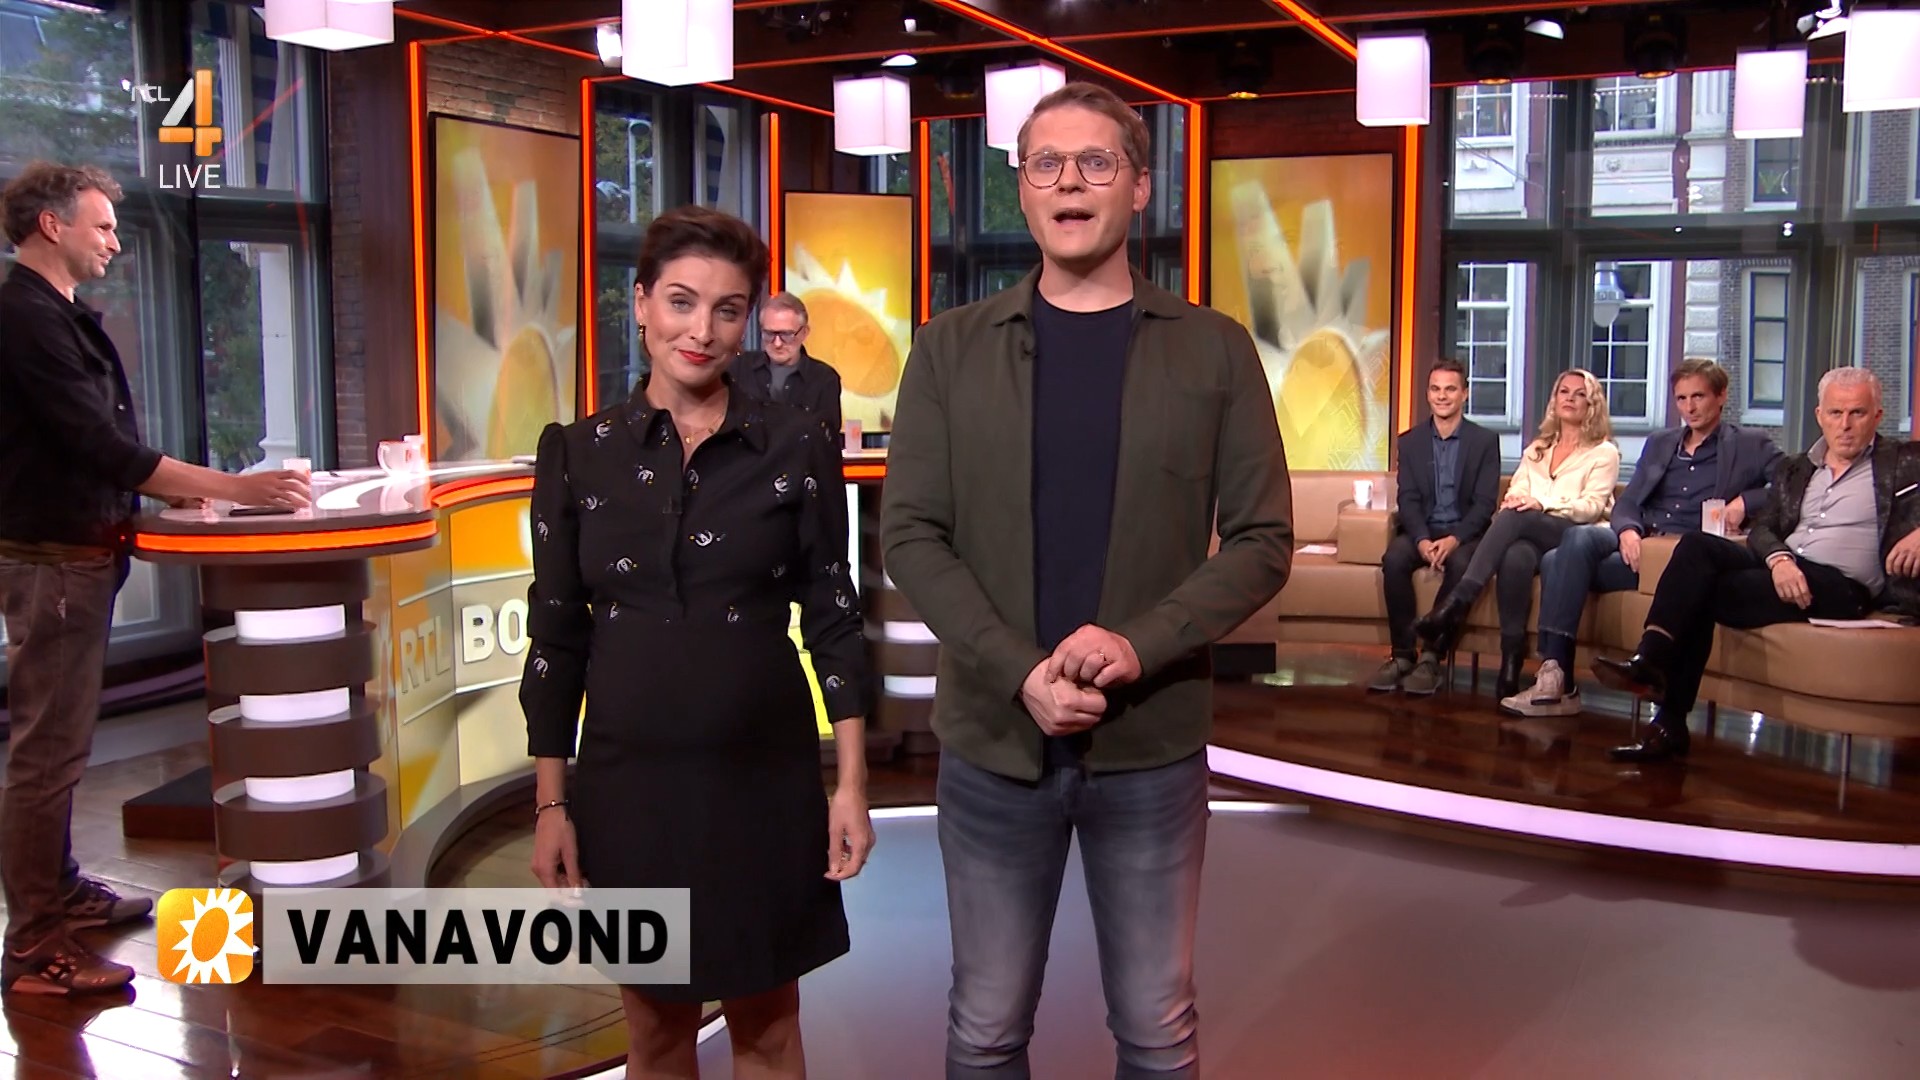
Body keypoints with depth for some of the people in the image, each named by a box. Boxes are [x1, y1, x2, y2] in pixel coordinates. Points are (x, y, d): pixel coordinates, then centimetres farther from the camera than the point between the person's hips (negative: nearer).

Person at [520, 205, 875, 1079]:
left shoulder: (797, 449, -2)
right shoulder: (577, 453, 0)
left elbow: (832, 619, 0)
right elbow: (556, 635, 3)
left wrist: (852, 784, -3)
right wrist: (551, 803, 2)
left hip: (764, 779, -1)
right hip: (627, 781, 1)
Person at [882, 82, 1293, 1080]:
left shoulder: (1214, 350, 1)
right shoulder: (951, 349, 2)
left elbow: (1262, 541, -2)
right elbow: (911, 537, -3)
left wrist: (1140, 645, -18)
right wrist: (1022, 672, -16)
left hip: (1153, 746, 0)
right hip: (991, 739, 1)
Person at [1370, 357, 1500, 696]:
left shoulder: (1485, 441, 3)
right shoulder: (1409, 441, 8)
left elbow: (1485, 503, -5)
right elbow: (1408, 499, 0)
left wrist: (1454, 539, -22)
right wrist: (1422, 540, -20)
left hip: (1465, 532, -2)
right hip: (1422, 530, 2)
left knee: (1461, 564, -36)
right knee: (1394, 559, -31)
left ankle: (1432, 657, -28)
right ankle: (1402, 654, -24)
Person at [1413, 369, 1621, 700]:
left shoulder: (1604, 452, 14)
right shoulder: (1536, 450, 29)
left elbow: (1592, 507, -1)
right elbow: (1516, 494, 16)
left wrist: (1543, 504, -18)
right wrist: (1512, 500, -10)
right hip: (1528, 535, 3)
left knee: (1515, 518, -36)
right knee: (1516, 556, -38)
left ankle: (1456, 605, -46)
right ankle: (1511, 656, -42)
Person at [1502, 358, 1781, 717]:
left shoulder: (1751, 445, 11)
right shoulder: (1659, 443, 25)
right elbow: (1627, 503, 17)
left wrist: (1745, 501, -15)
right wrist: (1627, 530, -5)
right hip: (1638, 541, 6)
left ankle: (1558, 679, -31)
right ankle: (1554, 679, -30)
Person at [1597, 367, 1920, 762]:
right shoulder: (1793, 469, 23)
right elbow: (1761, 530, 11)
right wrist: (1779, 559, -13)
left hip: (1842, 585, -5)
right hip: (1780, 570, 5)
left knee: (1702, 593, -27)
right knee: (1697, 546, -25)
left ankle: (1671, 723, -27)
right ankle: (1650, 660, -32)